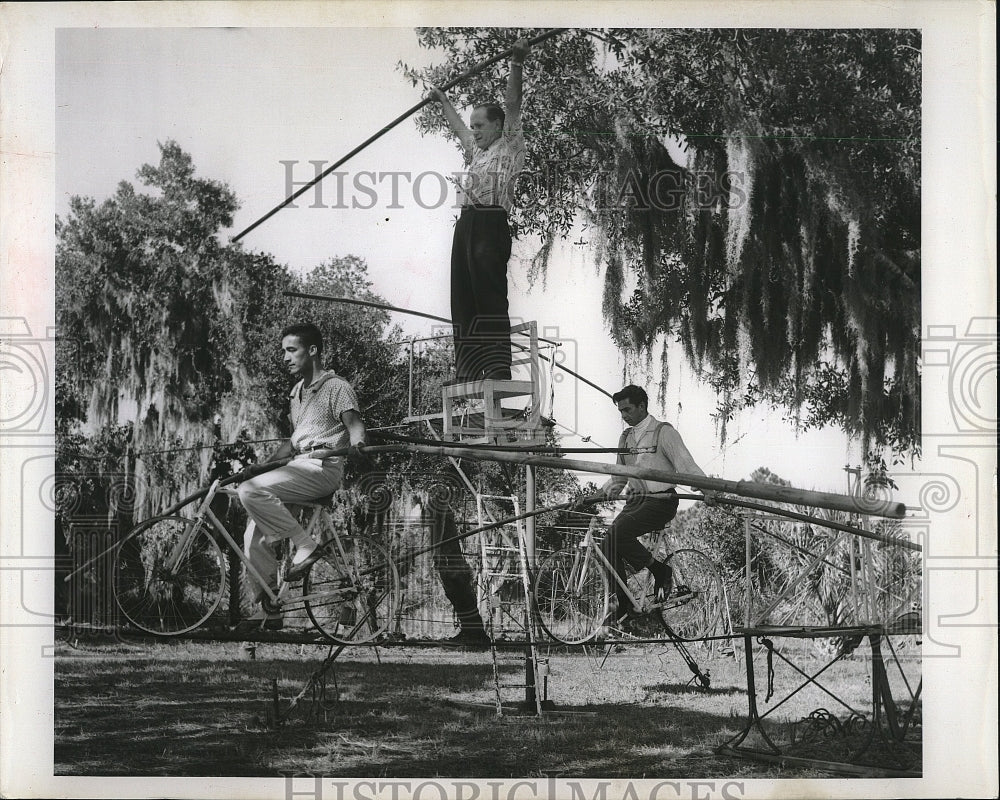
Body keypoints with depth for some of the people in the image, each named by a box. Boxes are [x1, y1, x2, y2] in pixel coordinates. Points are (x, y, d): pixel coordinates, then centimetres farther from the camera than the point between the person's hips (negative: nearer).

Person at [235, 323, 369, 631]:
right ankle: (268, 610, 3)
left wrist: (356, 444, -36)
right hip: (298, 466, 9)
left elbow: (354, 421, -13)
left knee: (250, 491, -28)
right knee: (255, 535, -3)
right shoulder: (298, 392, 26)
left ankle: (306, 546, -21)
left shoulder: (335, 386, 0)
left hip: (322, 467, -9)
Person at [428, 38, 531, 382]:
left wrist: (517, 65, -12)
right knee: (464, 299, 2)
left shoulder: (508, 147, 6)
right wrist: (442, 100, 58)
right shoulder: (475, 151, 28)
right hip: (467, 223, 8)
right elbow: (457, 126, 45)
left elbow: (512, 105, -3)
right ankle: (467, 370, 0)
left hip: (491, 224, -8)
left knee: (490, 298, -17)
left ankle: (498, 370, -23)